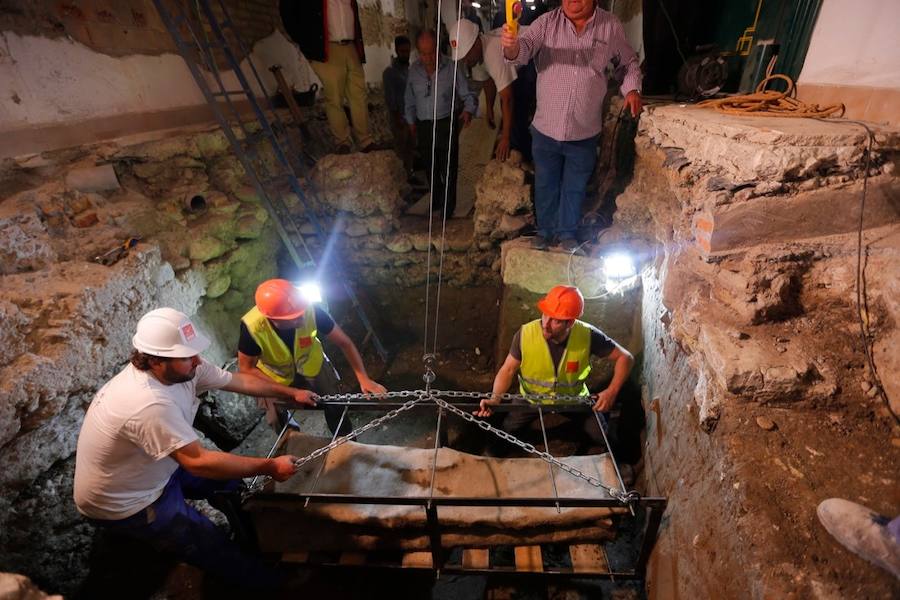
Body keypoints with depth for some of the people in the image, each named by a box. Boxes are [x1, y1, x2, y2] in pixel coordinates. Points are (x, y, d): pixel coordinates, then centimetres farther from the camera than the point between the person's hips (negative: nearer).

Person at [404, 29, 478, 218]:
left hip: (446, 124, -4)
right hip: (423, 126, 4)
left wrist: (468, 110, -23)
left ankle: (448, 209, 11)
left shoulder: (451, 68, -7)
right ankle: (436, 201, 35)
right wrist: (411, 122, 16)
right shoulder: (413, 70, 4)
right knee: (431, 168, 16)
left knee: (448, 169, -1)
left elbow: (467, 95, -4)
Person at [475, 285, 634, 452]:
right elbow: (508, 370, -17)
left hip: (573, 398, 0)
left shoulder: (588, 336, -27)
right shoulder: (525, 334, -28)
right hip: (532, 397, 0)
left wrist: (612, 392, -25)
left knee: (601, 436, -6)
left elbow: (625, 357, -15)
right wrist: (495, 398, -33)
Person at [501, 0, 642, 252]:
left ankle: (567, 232, 33)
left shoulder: (611, 26, -2)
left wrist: (632, 89, -6)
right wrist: (511, 45, -45)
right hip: (546, 128, 0)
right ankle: (545, 230, 34)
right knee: (546, 184, 14)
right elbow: (524, 48, -22)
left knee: (575, 188, 14)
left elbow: (630, 62, 12)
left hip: (584, 131, 1)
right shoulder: (546, 23, -6)